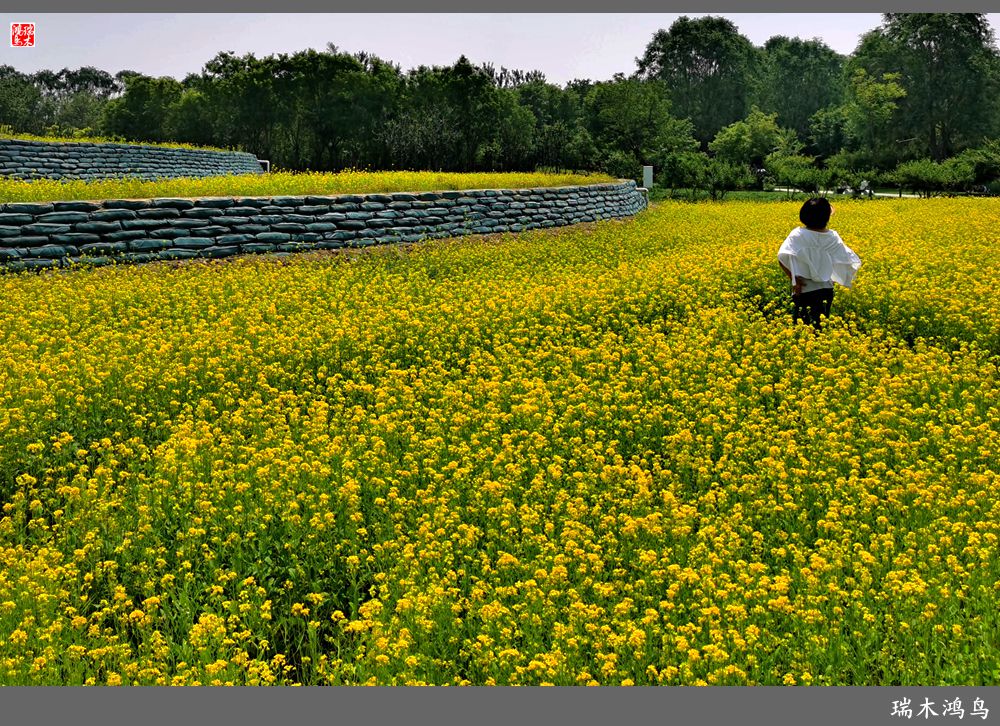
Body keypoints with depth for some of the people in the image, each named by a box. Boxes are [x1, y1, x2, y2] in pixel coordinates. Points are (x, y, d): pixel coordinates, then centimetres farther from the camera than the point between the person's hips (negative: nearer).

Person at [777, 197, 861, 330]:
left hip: (803, 290, -3)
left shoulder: (798, 234, -10)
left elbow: (783, 257, -22)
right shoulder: (833, 237, -2)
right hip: (826, 290, 3)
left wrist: (793, 279, -14)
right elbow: (850, 260, 0)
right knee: (821, 325, 13)